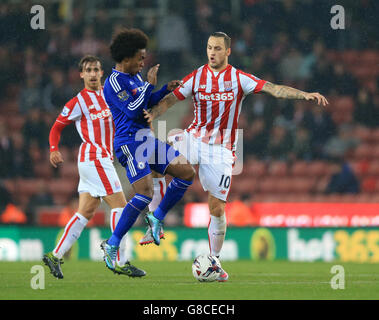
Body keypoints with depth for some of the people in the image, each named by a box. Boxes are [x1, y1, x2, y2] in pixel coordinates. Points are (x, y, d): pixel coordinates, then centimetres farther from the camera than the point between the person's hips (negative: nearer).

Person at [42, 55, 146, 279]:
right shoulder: (78, 102, -4)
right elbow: (57, 126, 1)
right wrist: (54, 149, -14)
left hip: (105, 158, 7)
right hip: (94, 157, -7)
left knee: (86, 213, 7)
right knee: (119, 205, -11)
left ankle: (55, 256, 10)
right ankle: (120, 262, -11)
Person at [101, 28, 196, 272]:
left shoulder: (135, 77, 16)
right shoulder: (114, 82, -12)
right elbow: (133, 110, -21)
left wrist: (167, 89, 16)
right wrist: (150, 84, -14)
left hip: (147, 138, 9)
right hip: (130, 143, -9)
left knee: (187, 172, 3)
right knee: (145, 193, -19)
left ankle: (157, 219, 12)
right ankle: (112, 245, -11)